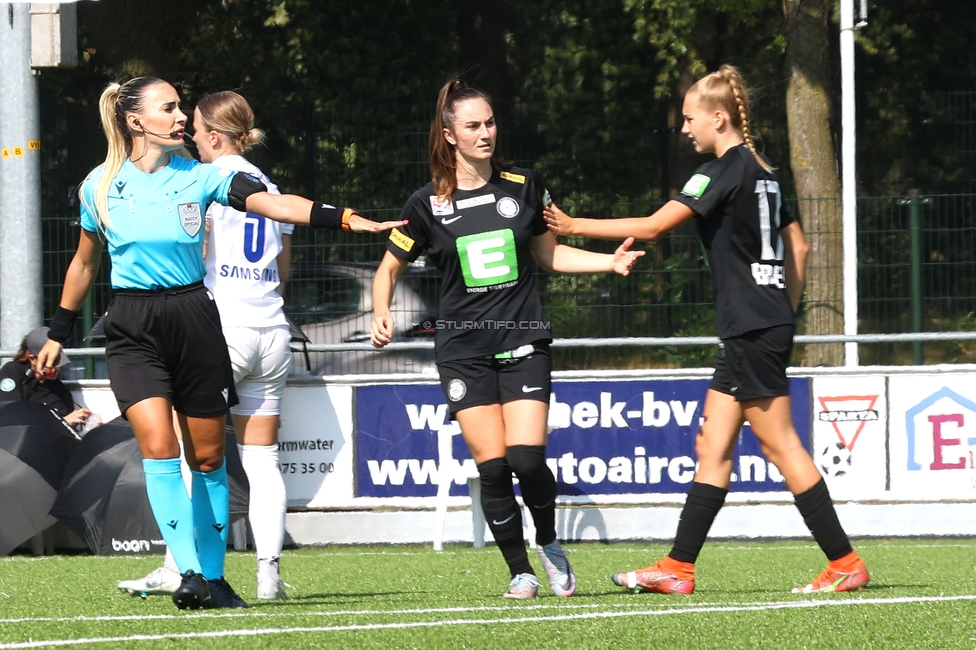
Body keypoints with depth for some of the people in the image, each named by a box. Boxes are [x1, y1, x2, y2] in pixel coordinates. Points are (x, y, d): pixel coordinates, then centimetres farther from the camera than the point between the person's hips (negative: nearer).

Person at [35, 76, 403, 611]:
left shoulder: (199, 177, -1)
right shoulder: (100, 186, 2)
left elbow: (273, 203, -13)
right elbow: (84, 263, 16)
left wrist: (345, 219, -27)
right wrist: (57, 335, 20)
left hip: (193, 321, 1)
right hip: (132, 331, -1)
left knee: (207, 456, 6)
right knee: (159, 445, -18)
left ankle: (213, 577, 19)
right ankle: (189, 572, -19)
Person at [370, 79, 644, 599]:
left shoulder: (523, 185, 5)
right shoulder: (427, 204, 0)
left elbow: (547, 253, 18)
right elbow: (389, 268, 10)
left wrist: (610, 262, 6)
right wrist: (381, 314, -9)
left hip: (523, 342, 0)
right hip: (464, 350, 0)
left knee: (527, 458, -15)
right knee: (492, 466, -8)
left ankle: (549, 544, 13)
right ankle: (520, 572, 7)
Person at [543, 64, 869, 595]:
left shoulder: (723, 172, -13)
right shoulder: (763, 172, 15)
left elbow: (653, 227, -14)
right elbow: (797, 247, 20)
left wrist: (575, 226, -6)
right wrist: (786, 313, 23)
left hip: (752, 330, -10)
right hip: (768, 325, 10)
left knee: (780, 445, -6)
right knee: (712, 446, 8)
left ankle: (845, 563, -4)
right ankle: (678, 567, 9)